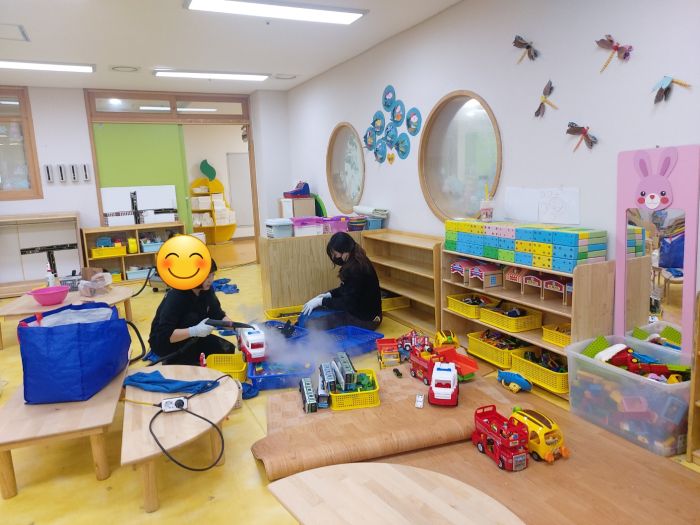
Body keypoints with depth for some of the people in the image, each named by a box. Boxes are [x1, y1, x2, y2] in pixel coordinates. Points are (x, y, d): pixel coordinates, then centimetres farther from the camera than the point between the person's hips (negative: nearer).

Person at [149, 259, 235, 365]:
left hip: (190, 339, 7)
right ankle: (172, 362, -13)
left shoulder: (207, 290, -9)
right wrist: (193, 331, -46)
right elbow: (164, 335, -34)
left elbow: (218, 315, -3)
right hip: (164, 343, -6)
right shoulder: (175, 297, -30)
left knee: (227, 350, -10)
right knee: (192, 318, -32)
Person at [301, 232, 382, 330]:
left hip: (364, 318, -9)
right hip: (357, 310, 9)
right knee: (311, 313, 13)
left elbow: (347, 302, -22)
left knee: (311, 324, -17)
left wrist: (321, 301, -16)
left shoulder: (356, 268, -26)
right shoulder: (355, 262, 3)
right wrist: (329, 294, 3)